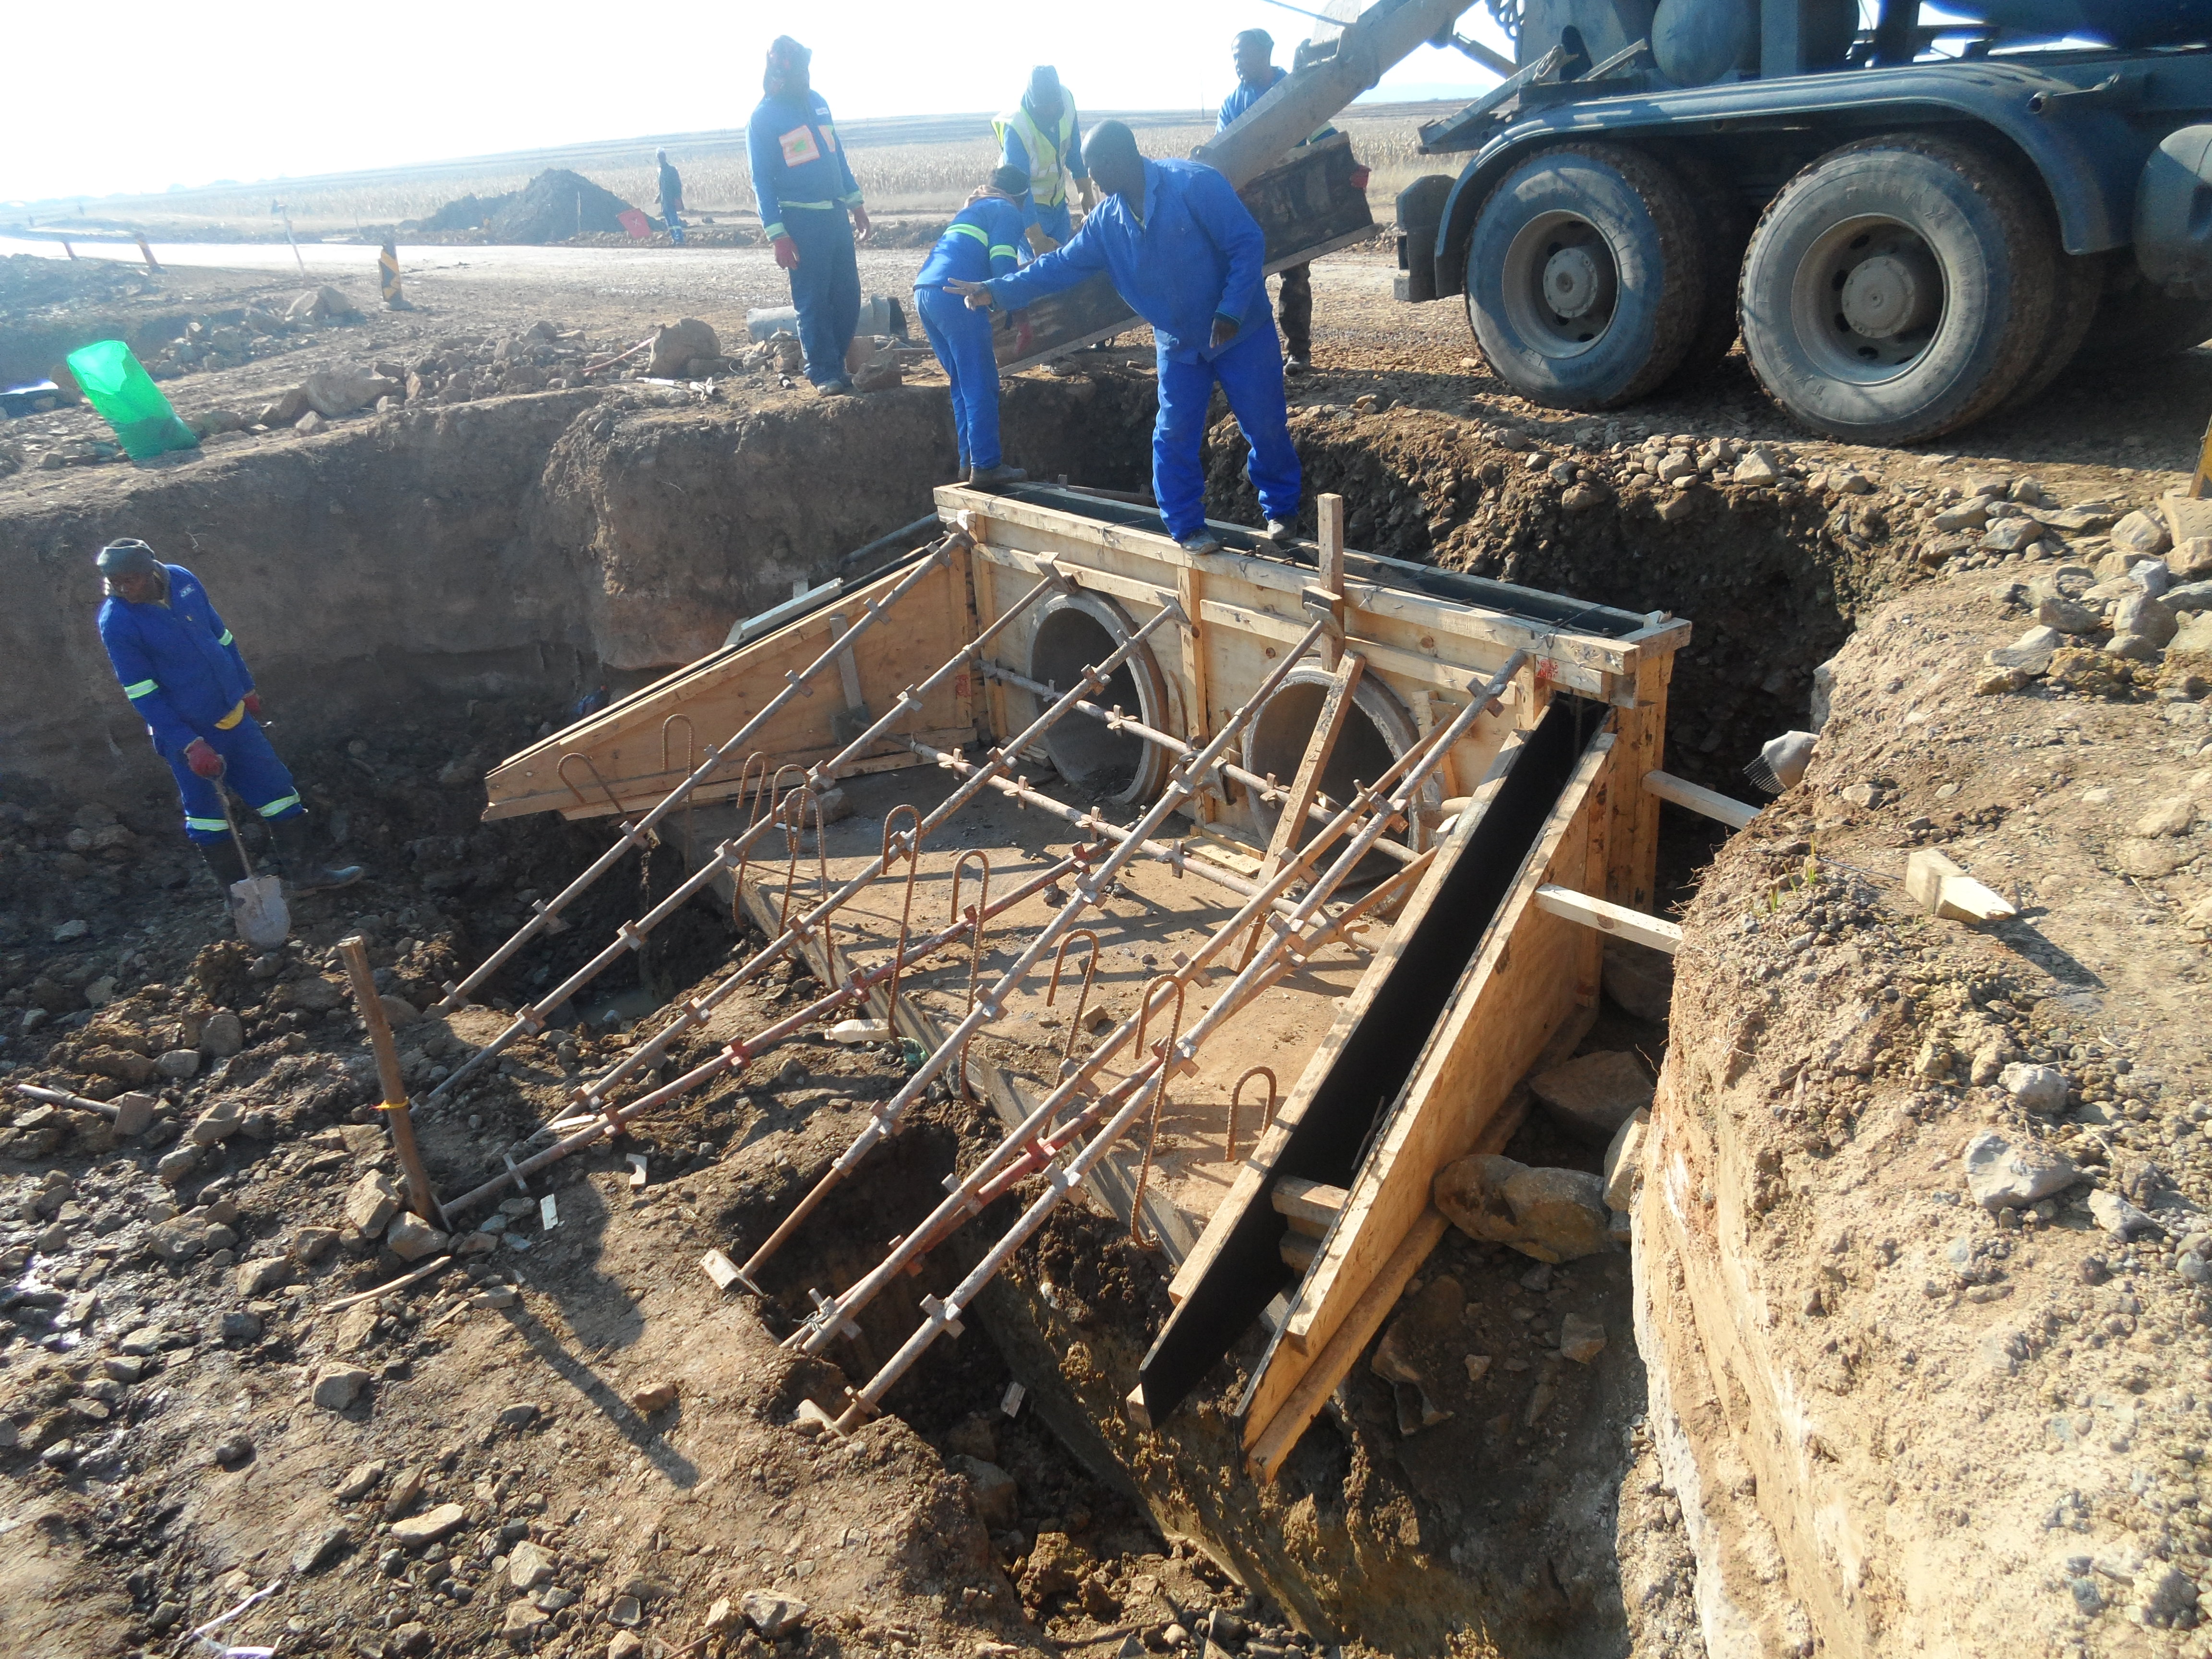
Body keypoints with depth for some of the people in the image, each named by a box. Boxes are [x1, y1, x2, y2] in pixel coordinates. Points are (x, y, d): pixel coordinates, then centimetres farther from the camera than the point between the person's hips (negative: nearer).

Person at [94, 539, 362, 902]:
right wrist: (191, 746, -21)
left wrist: (247, 689, 17)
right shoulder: (116, 623, -20)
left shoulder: (183, 580, -6)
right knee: (205, 812, 8)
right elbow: (144, 696, -18)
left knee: (276, 787, 10)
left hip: (235, 715, 6)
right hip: (187, 732, -5)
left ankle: (304, 871, 22)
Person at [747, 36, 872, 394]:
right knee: (814, 300, -3)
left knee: (848, 296, 7)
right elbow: (762, 180, -9)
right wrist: (777, 235, -15)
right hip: (801, 220, -6)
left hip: (836, 214, 6)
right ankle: (824, 373, 5)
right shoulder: (764, 117, -7)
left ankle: (838, 362, 19)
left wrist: (856, 203, 17)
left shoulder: (817, 102, 10)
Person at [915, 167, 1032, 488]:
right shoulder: (1007, 211, 8)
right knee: (981, 385, -6)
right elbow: (1002, 264, -7)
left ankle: (969, 461, 15)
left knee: (963, 384, 15)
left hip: (925, 290, 8)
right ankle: (986, 465, -8)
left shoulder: (972, 210, 33)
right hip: (955, 294, -8)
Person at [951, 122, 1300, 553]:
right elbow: (1061, 265, 5)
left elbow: (1247, 242, -19)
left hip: (1241, 332, -5)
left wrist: (1230, 311, -25)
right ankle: (1187, 526, 15)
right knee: (1175, 435, 2)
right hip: (1179, 344, 5)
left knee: (1266, 426, 4)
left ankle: (1281, 512, 23)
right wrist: (997, 291, -3)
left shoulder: (1195, 183, -18)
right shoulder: (1107, 220, 1)